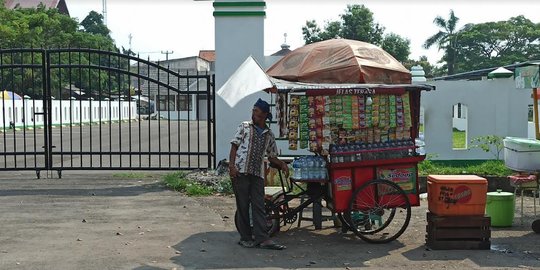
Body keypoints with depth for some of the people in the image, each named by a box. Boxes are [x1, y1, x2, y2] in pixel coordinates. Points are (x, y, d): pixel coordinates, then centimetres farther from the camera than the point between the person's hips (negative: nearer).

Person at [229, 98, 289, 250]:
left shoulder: (269, 135, 15)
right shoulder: (244, 127, 7)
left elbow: (272, 157, 20)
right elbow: (234, 146, 2)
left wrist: (282, 164, 0)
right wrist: (231, 166, -10)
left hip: (257, 174, 3)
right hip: (240, 171, -3)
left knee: (259, 206, -1)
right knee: (243, 205, 2)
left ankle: (262, 239, -3)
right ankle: (245, 237, 9)